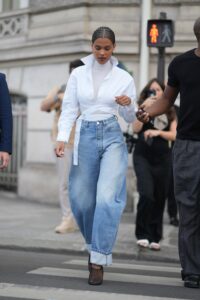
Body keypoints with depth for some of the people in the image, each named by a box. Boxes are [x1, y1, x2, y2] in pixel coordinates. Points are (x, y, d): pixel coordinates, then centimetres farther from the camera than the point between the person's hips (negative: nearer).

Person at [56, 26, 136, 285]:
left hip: (113, 137, -2)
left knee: (107, 198, -16)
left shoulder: (124, 78, 4)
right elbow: (69, 109, 3)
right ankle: (96, 246, 32)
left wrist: (128, 105, -14)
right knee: (81, 200, 5)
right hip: (85, 136, 2)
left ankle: (98, 261, -12)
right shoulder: (78, 74, 5)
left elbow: (130, 118, 8)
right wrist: (62, 138, -11)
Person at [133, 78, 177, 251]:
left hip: (162, 158, 2)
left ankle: (155, 238, 13)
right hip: (143, 157, -2)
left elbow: (174, 135, -1)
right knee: (146, 194, -18)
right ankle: (142, 234, -6)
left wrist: (158, 132, -17)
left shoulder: (170, 112, 8)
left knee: (159, 198, 4)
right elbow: (136, 129, -11)